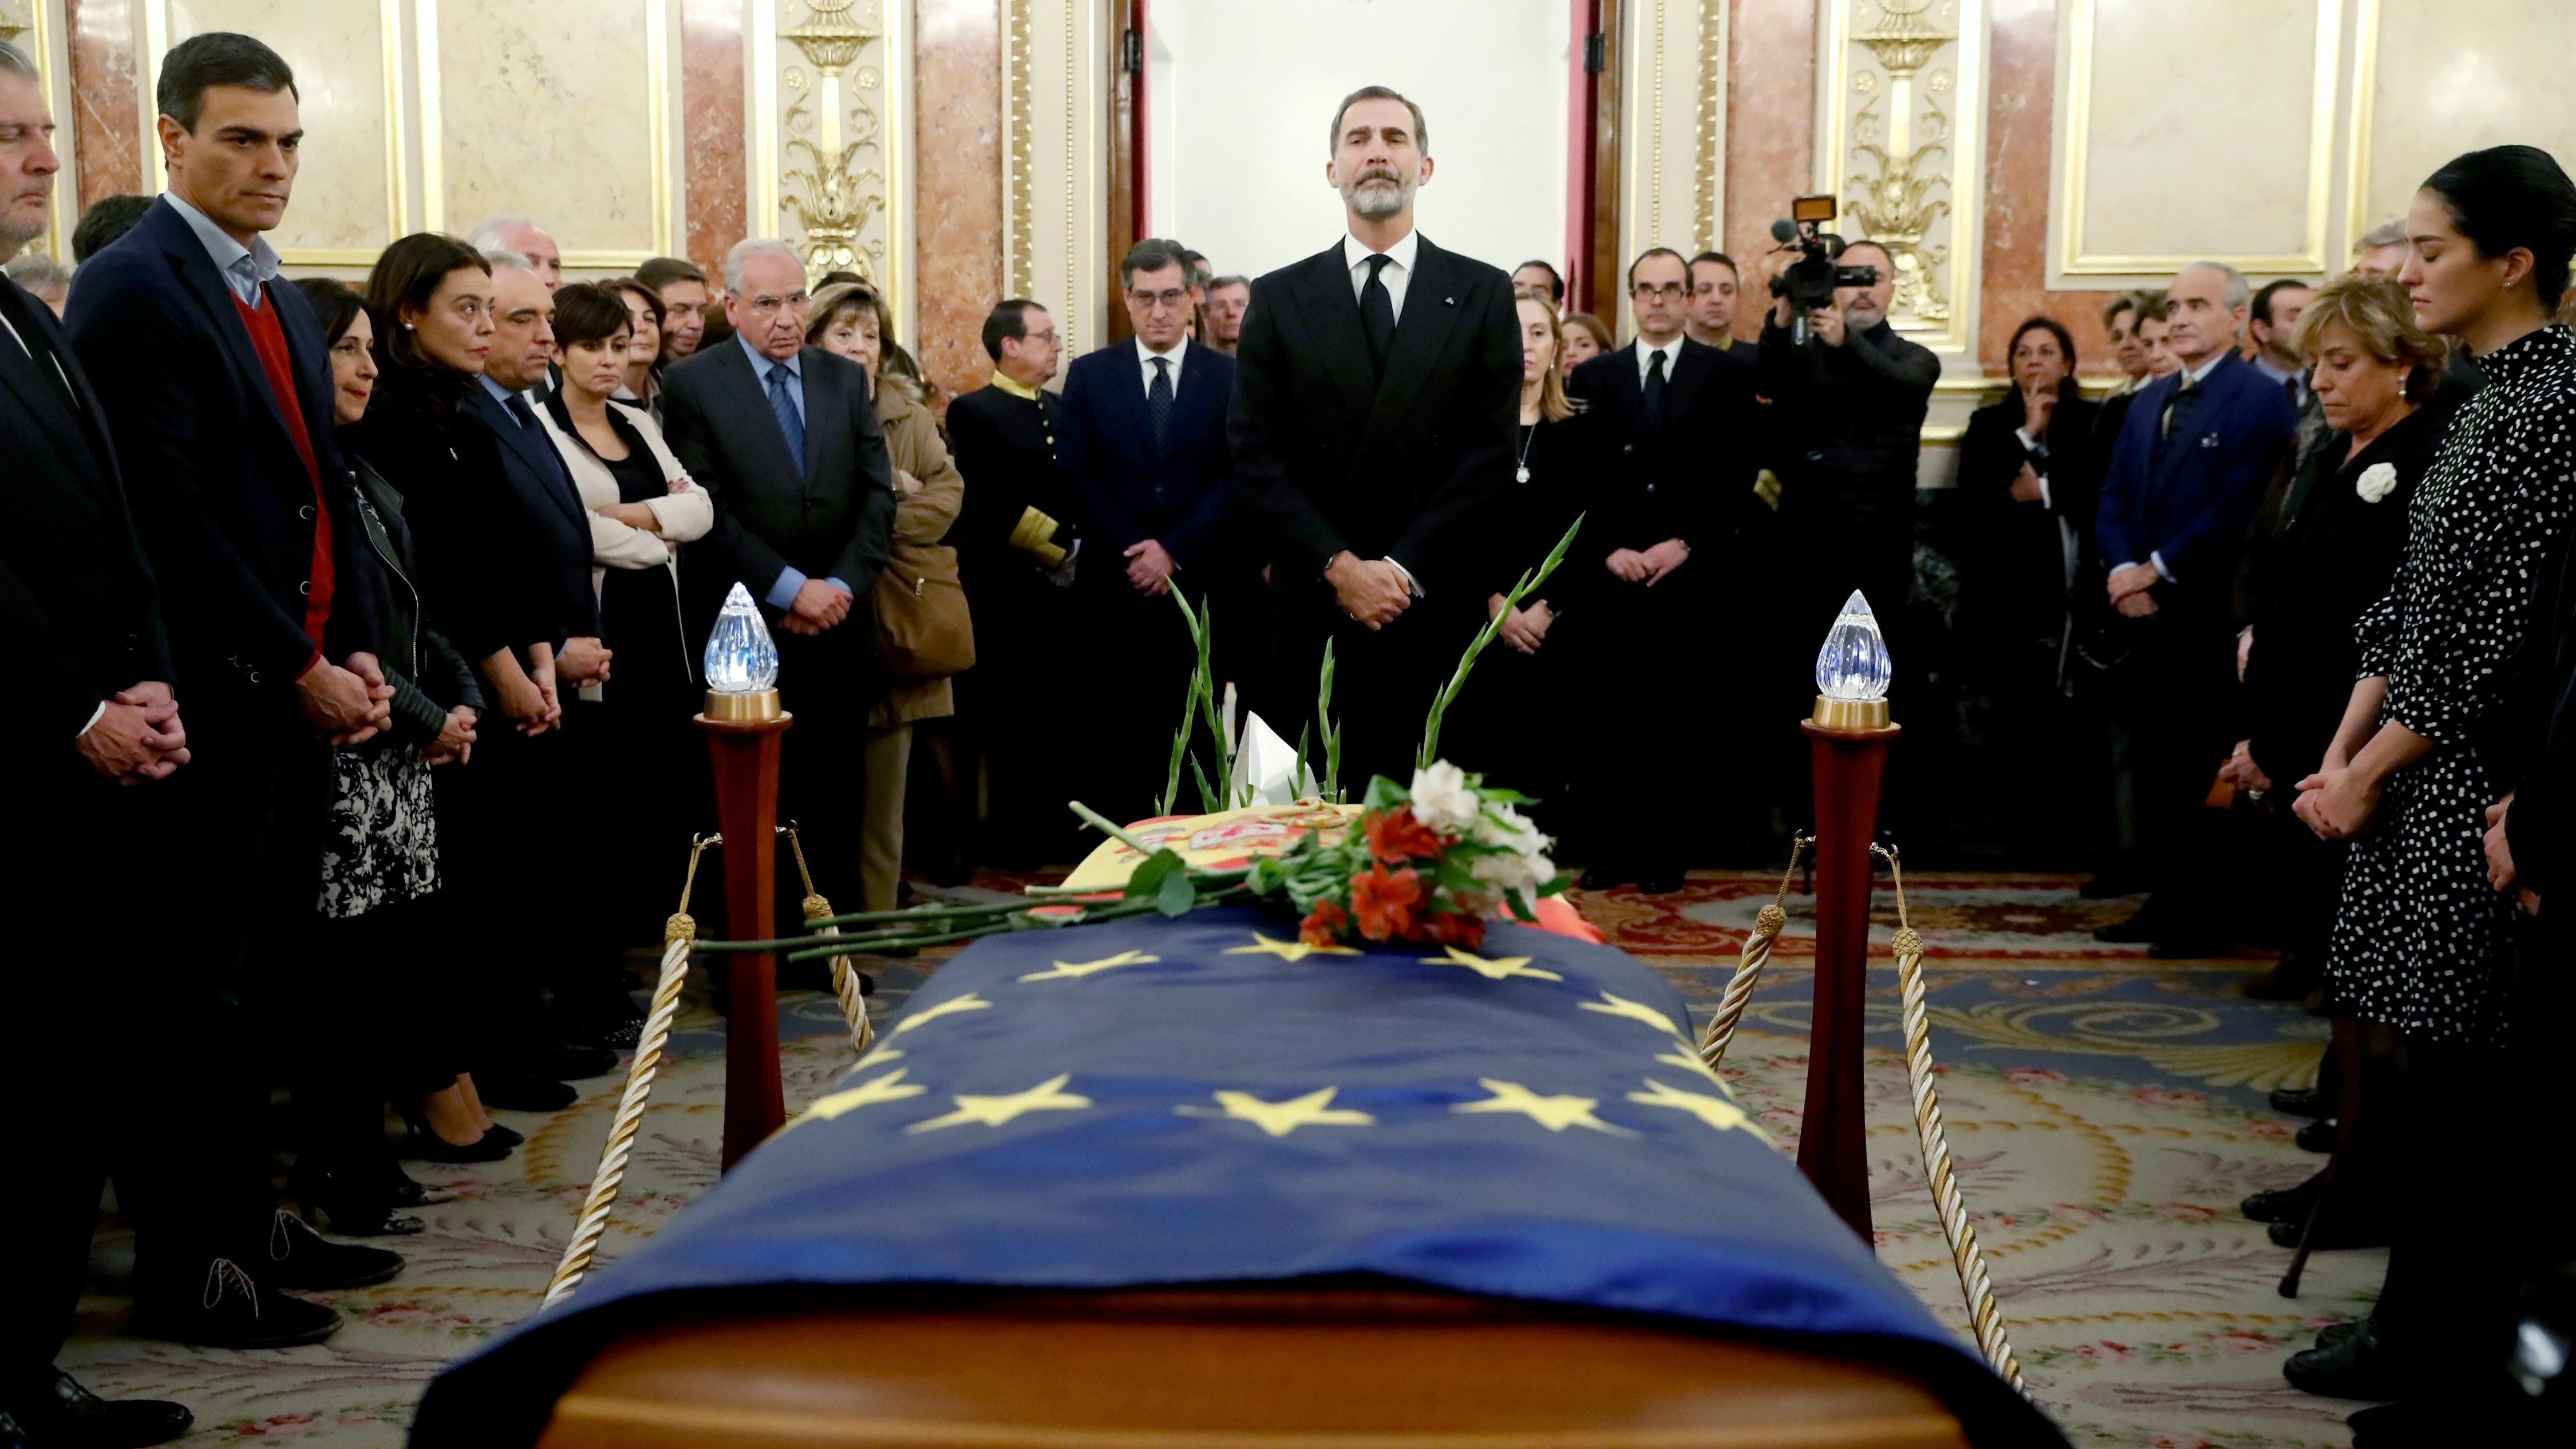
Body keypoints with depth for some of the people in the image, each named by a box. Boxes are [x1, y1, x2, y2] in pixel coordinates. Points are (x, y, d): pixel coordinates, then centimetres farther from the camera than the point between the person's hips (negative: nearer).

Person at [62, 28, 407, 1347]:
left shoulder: (281, 299, 18)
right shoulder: (134, 287, -9)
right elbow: (170, 513, -16)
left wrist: (357, 655, 6)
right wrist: (298, 670, -13)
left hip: (302, 690, 8)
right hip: (214, 697, -8)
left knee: (261, 976, 14)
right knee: (202, 988, -2)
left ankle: (247, 1220, 24)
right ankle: (183, 1271, 9)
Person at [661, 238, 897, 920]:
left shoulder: (846, 379, 10)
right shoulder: (692, 385, -2)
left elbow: (878, 494, 6)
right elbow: (707, 512, -10)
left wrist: (842, 587, -7)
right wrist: (790, 589, -15)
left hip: (840, 629, 4)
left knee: (838, 808, 8)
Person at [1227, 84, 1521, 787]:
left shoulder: (1484, 294, 5)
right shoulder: (1280, 298, 7)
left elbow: (1493, 452, -1)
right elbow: (1257, 455, 1)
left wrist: (1403, 569, -10)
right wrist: (1339, 568, -9)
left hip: (1439, 615, 0)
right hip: (1313, 612, 1)